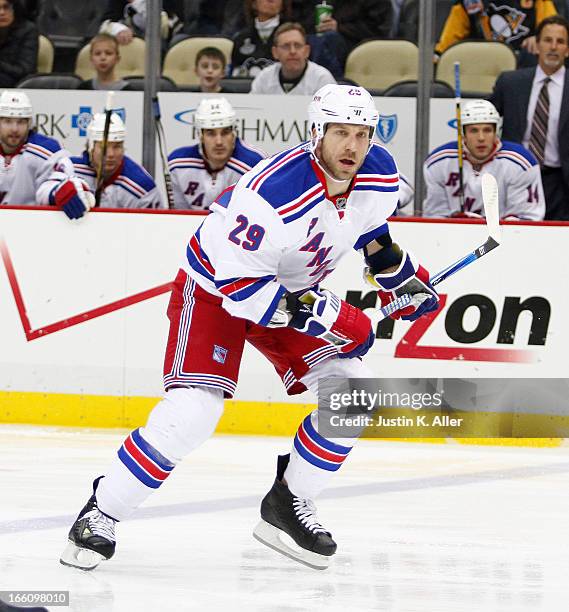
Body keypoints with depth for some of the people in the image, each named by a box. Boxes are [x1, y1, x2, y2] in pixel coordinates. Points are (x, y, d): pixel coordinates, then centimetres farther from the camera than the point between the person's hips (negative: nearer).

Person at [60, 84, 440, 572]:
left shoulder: (379, 175, -13)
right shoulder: (271, 194, -36)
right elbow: (240, 285, -32)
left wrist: (402, 275, 8)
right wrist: (324, 316, -34)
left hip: (294, 288, 7)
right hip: (215, 288, -7)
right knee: (192, 410, -21)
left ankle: (288, 505, 9)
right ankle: (101, 513, -7)